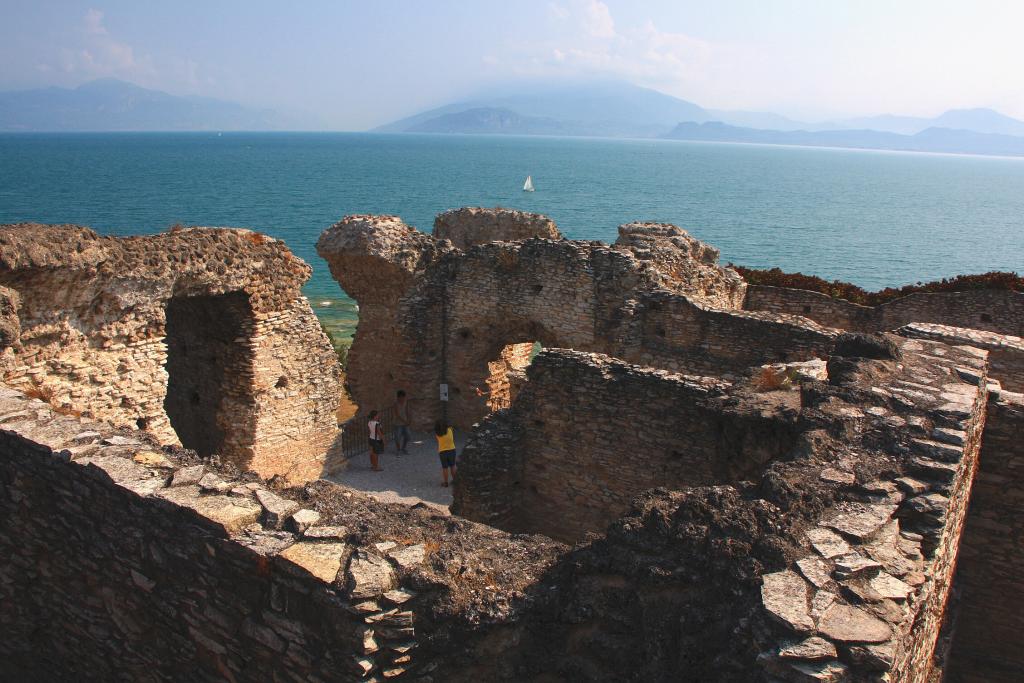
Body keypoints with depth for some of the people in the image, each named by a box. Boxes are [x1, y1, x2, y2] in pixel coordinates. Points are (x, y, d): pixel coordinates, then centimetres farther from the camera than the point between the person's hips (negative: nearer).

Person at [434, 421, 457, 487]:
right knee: (452, 466, 18)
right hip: (452, 450, 2)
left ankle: (446, 482, 14)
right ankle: (454, 480, 27)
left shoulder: (437, 434, -13)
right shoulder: (449, 430, -9)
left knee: (445, 468, 8)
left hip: (442, 452, -2)